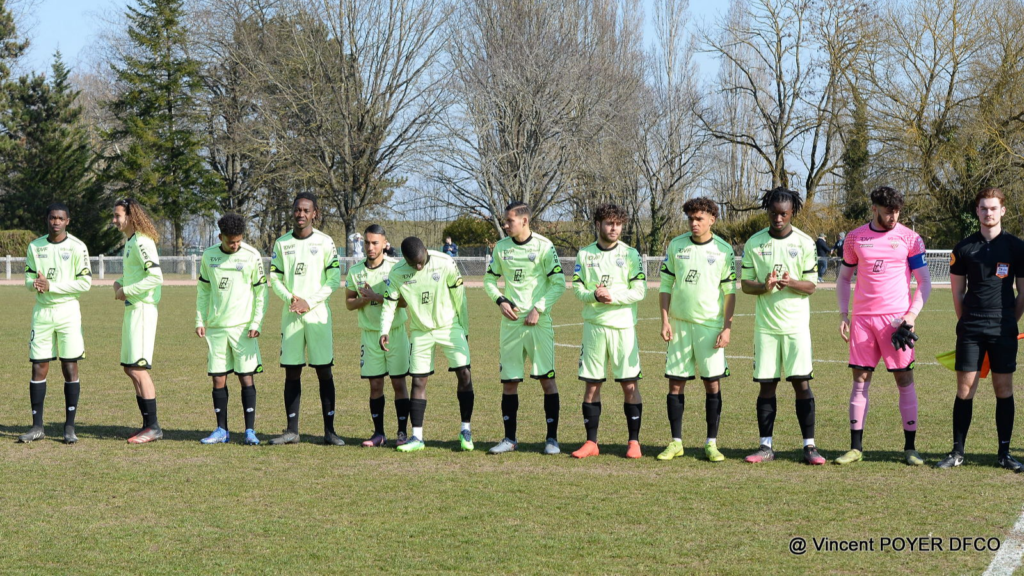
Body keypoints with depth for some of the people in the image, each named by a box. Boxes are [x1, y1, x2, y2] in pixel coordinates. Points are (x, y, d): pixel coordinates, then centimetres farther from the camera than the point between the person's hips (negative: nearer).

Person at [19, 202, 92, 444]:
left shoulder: (77, 247, -4)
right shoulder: (35, 247, 8)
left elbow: (85, 282, -9)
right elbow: (29, 279, 10)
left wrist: (51, 286, -15)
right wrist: (35, 284, -14)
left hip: (68, 311, -3)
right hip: (42, 312, 3)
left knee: (70, 367, -2)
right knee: (38, 368, 1)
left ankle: (70, 426, 4)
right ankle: (37, 426, 7)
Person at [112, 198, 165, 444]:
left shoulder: (142, 242, -15)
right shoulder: (130, 242, 16)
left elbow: (156, 277, -24)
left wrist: (127, 291, -18)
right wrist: (119, 283, 9)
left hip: (142, 310, -10)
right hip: (131, 309, 10)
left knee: (138, 369, -9)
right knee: (130, 368, 12)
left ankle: (153, 427, -3)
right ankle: (148, 424, 18)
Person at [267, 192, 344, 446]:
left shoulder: (325, 242, 1)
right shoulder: (282, 243, 8)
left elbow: (334, 279, -2)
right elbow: (274, 278, 9)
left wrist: (310, 302, -11)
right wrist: (291, 298, -9)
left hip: (318, 314, -2)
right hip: (290, 315, 2)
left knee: (324, 371, -2)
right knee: (292, 372, 3)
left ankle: (329, 430, 1)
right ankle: (292, 430, 8)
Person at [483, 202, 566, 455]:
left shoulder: (543, 246, -6)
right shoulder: (501, 247, 7)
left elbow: (558, 283, -6)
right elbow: (489, 279, 16)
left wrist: (539, 310, -13)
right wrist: (500, 301, -2)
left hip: (538, 321, -4)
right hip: (511, 321, 4)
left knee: (547, 379, -4)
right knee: (509, 382, 5)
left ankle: (552, 438, 3)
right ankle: (510, 438, 15)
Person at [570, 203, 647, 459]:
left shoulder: (630, 254, 3)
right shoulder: (584, 254, 8)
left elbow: (640, 291, -3)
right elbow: (577, 288, 3)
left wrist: (613, 296, -17)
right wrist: (594, 296, -17)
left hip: (623, 326, -2)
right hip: (593, 325, 2)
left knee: (630, 385, -1)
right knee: (592, 385, 4)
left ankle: (634, 441, 7)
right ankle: (591, 442, 11)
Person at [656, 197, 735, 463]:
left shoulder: (724, 250, 0)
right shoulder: (676, 246, 5)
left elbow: (730, 291, 1)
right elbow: (666, 285, 8)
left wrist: (727, 328, -6)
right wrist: (665, 321, 0)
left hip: (710, 325, -2)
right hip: (679, 323, 2)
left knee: (713, 383, -2)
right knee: (675, 383, 2)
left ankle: (712, 443, 6)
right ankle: (676, 442, 10)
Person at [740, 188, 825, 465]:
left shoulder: (804, 243, 1)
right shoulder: (754, 243, 5)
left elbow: (811, 286, 0)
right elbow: (745, 284, 5)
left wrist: (792, 283, -21)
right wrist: (764, 287, -16)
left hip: (796, 324, -1)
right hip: (765, 325, 1)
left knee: (801, 382, -6)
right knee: (766, 385, 2)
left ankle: (809, 445, -1)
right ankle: (766, 446, 8)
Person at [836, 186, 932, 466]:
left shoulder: (909, 238, 1)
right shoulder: (854, 238, 7)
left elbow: (924, 283, 2)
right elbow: (844, 278, 16)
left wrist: (912, 315, -10)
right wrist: (843, 314, 6)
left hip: (897, 318, -2)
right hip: (863, 318, 2)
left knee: (905, 381, -1)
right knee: (860, 381, 2)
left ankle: (910, 447, 6)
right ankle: (856, 448, 7)